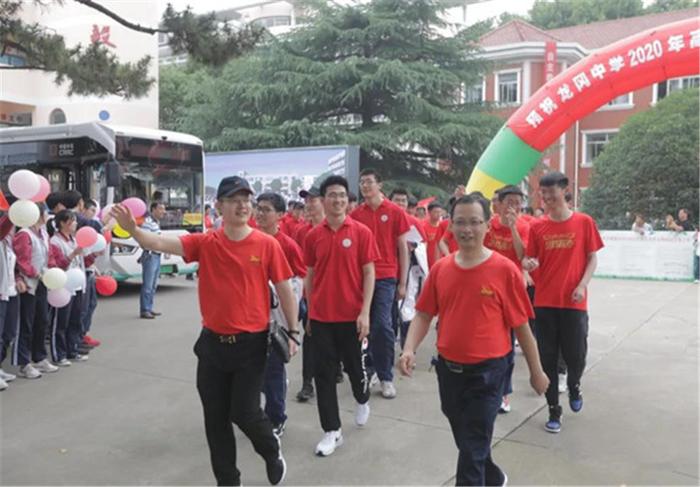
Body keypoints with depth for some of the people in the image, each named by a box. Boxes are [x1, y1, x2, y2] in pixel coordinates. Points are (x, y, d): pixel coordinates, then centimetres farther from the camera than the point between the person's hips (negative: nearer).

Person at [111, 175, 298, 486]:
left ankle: (272, 451, 33)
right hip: (212, 342, 3)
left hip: (251, 343, -3)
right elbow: (160, 243, -14)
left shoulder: (267, 244, -7)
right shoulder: (205, 243, -3)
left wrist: (292, 332, -3)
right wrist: (132, 229, -33)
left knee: (244, 412, -1)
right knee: (215, 418, 11)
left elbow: (284, 289, -2)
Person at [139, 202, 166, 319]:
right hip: (150, 256, -10)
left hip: (157, 256, 10)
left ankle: (149, 308, 23)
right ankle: (144, 310, 0)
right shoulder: (147, 222, -14)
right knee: (147, 285, -5)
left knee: (153, 285, 15)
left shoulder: (157, 222, 16)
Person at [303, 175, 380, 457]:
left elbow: (369, 274, -5)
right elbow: (310, 275, 9)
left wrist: (365, 312, -11)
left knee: (356, 367, 13)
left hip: (352, 315, -2)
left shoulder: (361, 232, -5)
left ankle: (362, 401, 45)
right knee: (324, 373, 4)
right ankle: (332, 431, 15)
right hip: (321, 316, 2)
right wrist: (310, 309, 7)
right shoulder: (313, 235, 2)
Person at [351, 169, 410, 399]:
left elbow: (403, 249, 2)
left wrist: (402, 283, -1)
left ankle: (386, 377, 5)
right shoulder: (355, 214, 6)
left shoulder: (395, 212, 0)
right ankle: (371, 370, 25)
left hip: (385, 277, -3)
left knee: (382, 325, -8)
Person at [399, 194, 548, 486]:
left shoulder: (505, 270, -12)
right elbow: (424, 315, 4)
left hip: (487, 372, -5)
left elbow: (521, 325, -7)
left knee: (473, 448, 0)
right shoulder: (440, 269, -1)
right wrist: (409, 349, -12)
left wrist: (536, 371, 0)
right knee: (466, 441, 23)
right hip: (448, 369, 5)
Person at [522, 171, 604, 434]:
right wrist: (528, 264, -19)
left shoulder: (584, 222, -1)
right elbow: (530, 259, 5)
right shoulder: (537, 226, 2)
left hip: (574, 302, -1)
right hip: (544, 302, 1)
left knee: (576, 355, 2)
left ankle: (574, 386, 38)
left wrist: (582, 285, -11)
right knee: (547, 358, 5)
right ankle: (554, 411, 20)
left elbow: (592, 258, 2)